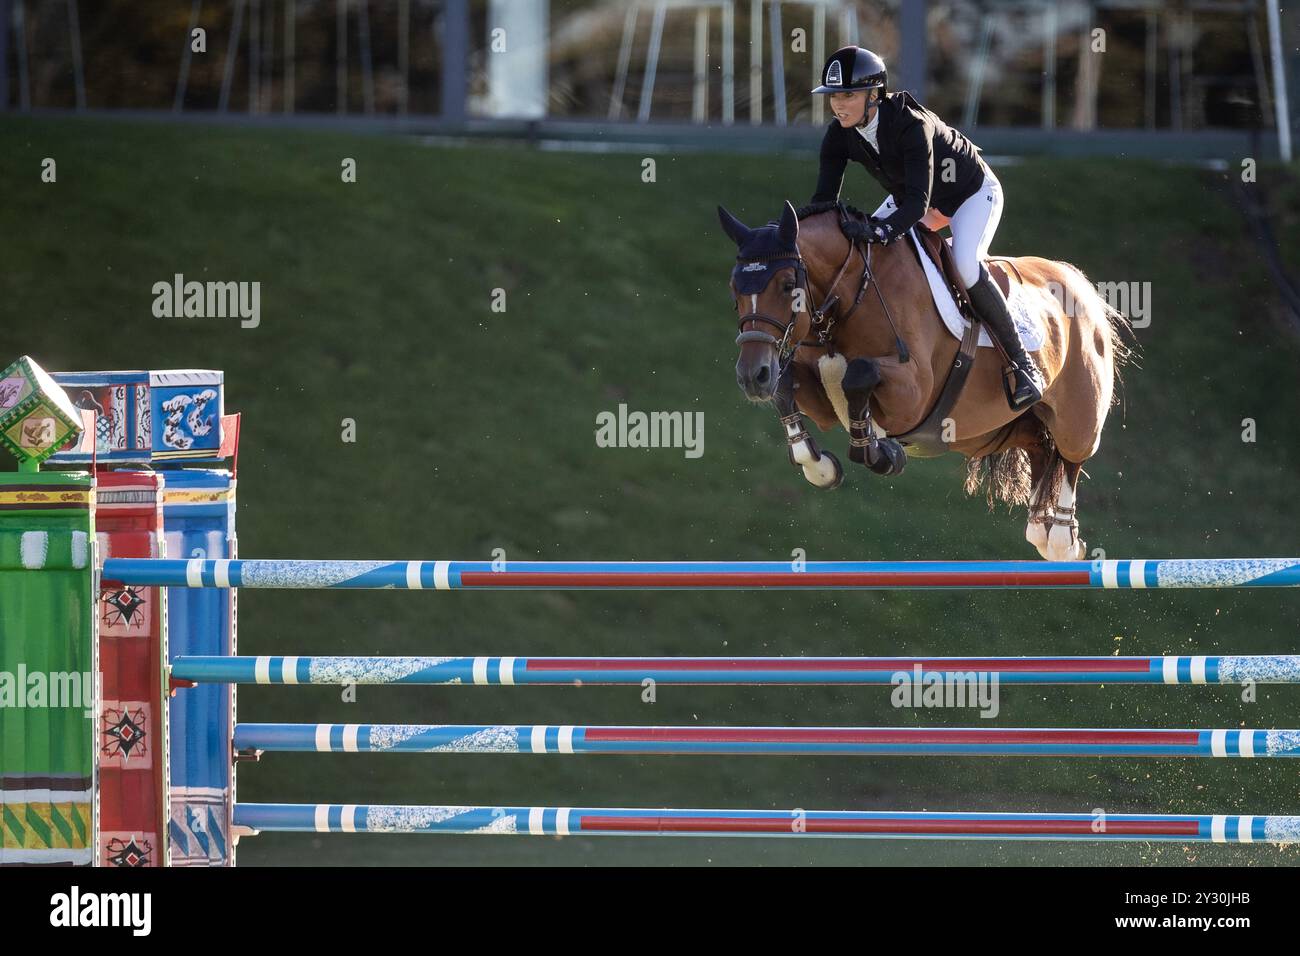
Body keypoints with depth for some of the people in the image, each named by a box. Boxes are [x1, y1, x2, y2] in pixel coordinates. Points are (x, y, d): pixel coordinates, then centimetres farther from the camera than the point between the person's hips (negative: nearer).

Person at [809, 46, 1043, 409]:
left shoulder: (912, 125, -39)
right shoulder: (840, 135, -20)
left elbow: (917, 202, -46)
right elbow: (825, 197, -20)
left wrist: (883, 229, -65)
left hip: (972, 193, -7)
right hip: (908, 196, 7)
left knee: (966, 266, -30)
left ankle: (1021, 361, -19)